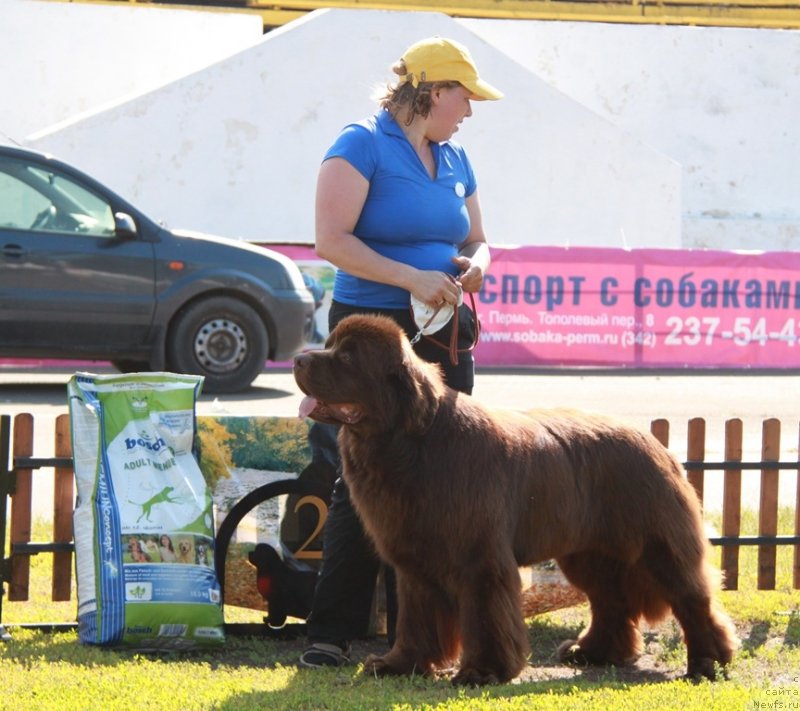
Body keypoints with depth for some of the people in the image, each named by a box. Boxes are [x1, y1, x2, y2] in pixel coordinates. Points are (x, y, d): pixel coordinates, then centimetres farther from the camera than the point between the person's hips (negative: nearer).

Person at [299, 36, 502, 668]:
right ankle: (331, 633, -2)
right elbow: (332, 241, -15)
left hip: (444, 336, 7)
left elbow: (474, 239, 23)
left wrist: (475, 263, -1)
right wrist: (411, 278, -21)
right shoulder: (361, 146, -7)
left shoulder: (454, 160, 14)